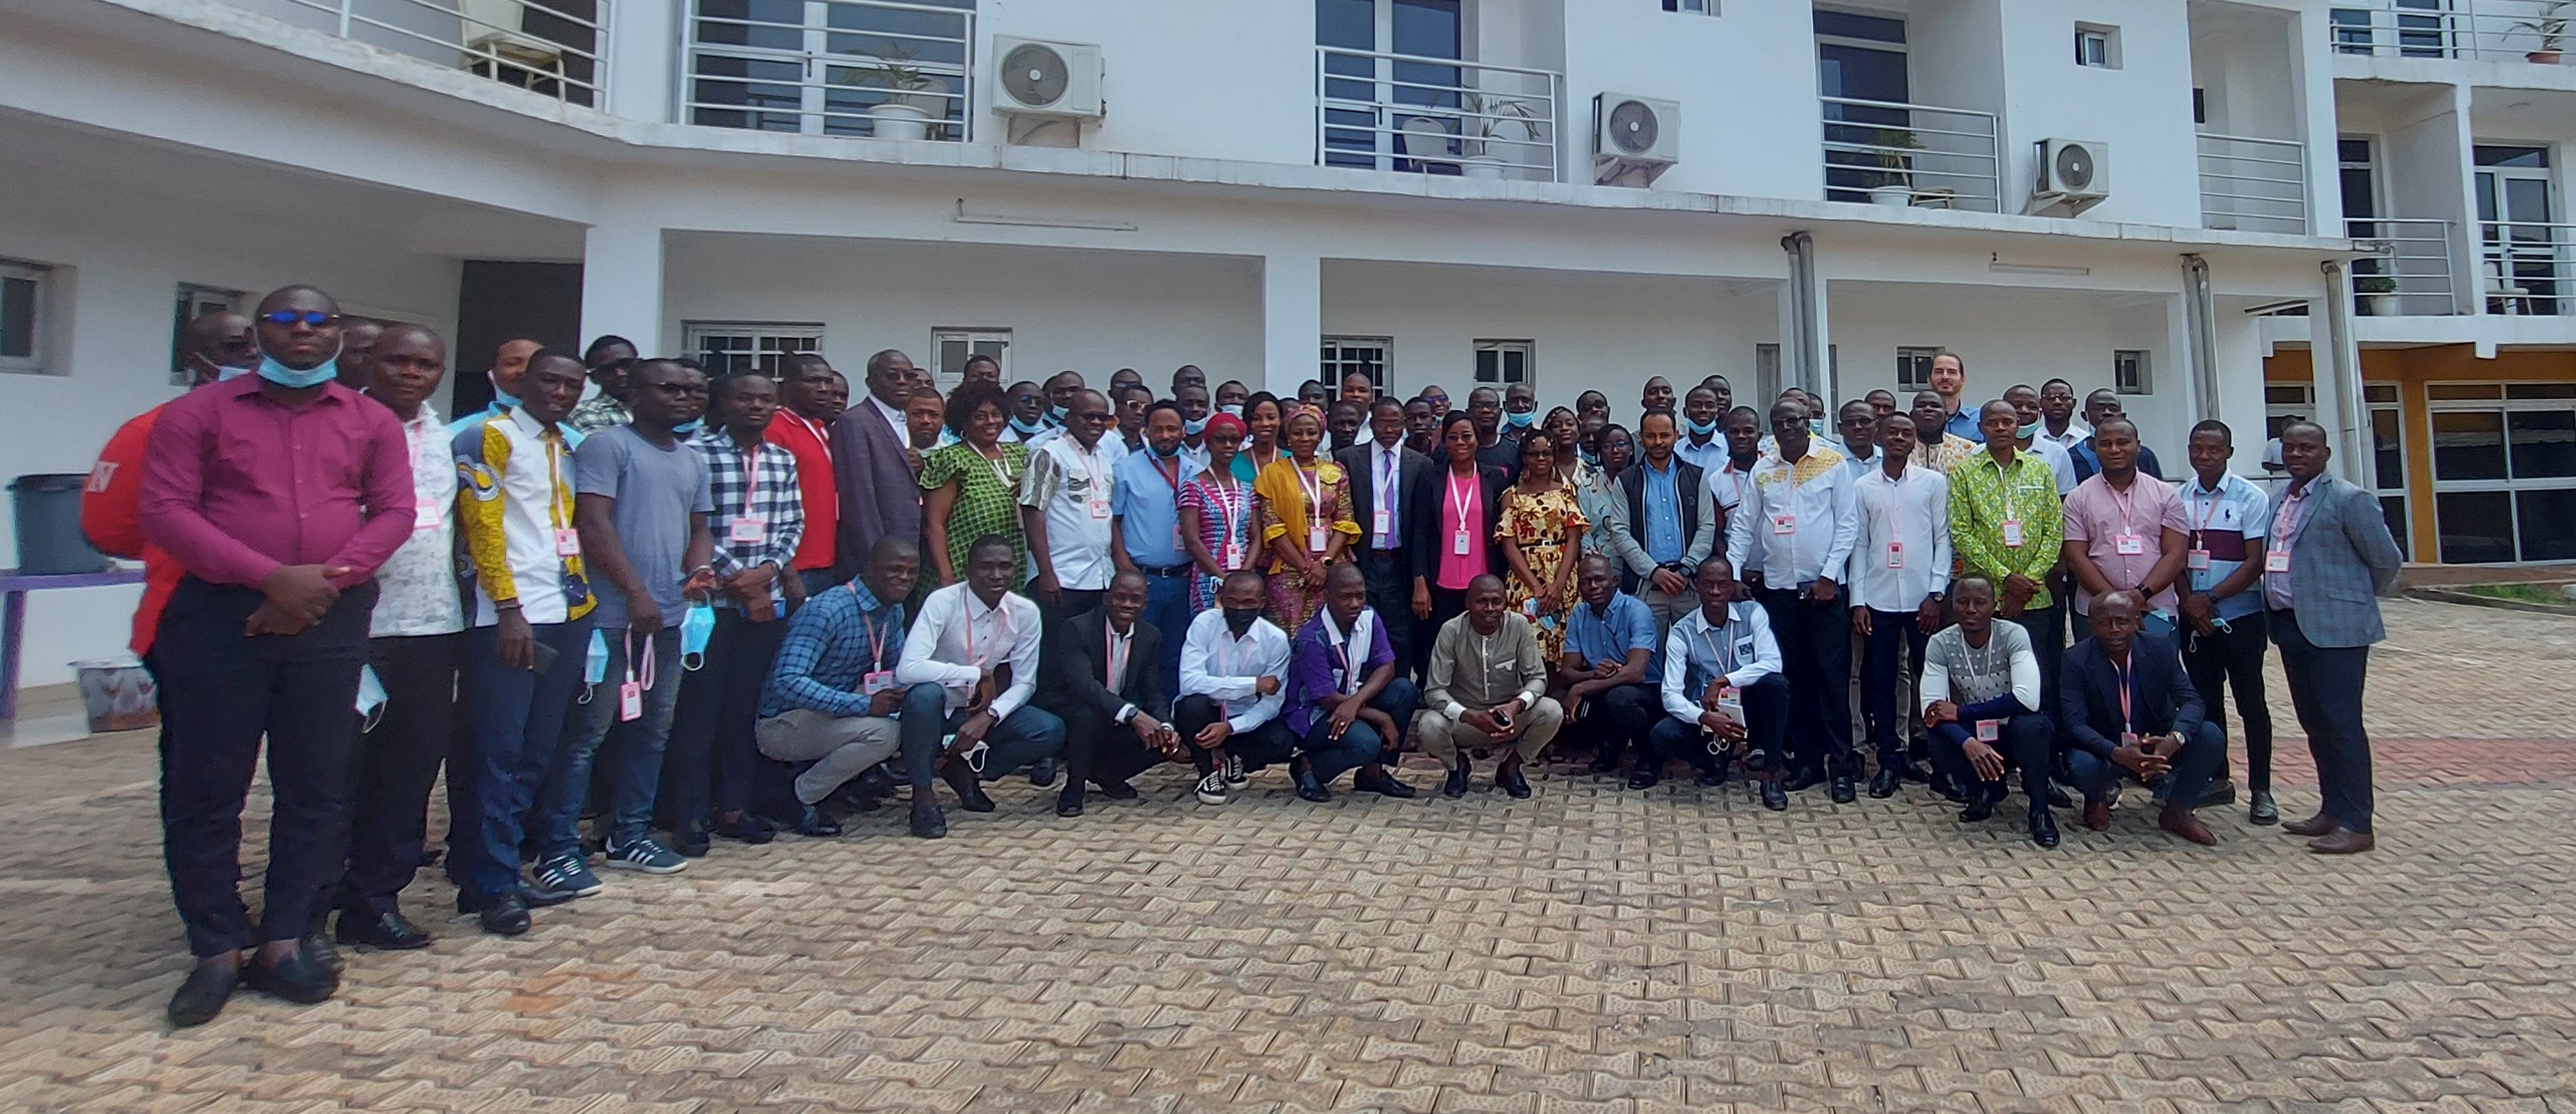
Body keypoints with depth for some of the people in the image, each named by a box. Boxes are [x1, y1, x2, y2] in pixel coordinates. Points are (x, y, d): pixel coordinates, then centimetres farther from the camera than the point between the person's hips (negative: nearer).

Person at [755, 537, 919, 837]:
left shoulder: (893, 611, 2)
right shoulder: (828, 610, -24)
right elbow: (787, 682, -33)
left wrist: (902, 693, -11)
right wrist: (865, 704, -36)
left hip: (833, 713, 9)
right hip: (781, 722, -9)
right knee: (881, 732, -31)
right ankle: (798, 798, -8)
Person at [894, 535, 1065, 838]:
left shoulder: (1025, 612, -9)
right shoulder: (943, 602, -22)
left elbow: (1024, 684, -6)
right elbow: (908, 669, -34)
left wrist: (988, 716, -23)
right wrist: (978, 673, -31)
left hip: (983, 711, 4)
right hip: (934, 709, -4)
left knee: (1051, 731, -18)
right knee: (925, 693, -38)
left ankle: (964, 770, 3)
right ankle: (922, 796, -18)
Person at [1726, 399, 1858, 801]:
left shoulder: (1833, 463, 0)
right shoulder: (1762, 471, 9)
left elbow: (1847, 523, -3)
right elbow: (1743, 526, 9)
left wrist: (1828, 576, -10)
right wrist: (1730, 570, -3)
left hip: (1825, 588, -3)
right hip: (1779, 588, 3)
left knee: (1833, 676, -3)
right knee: (1794, 677, 8)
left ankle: (1841, 765, 3)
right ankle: (1808, 760, 17)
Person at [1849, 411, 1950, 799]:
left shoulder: (1934, 482, 5)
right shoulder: (1863, 487, 7)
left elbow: (1943, 538, 3)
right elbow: (1859, 545, 7)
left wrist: (1936, 593, -6)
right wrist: (1857, 601, 1)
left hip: (1923, 598, -1)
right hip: (1878, 599, 1)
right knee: (1880, 681, 3)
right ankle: (1890, 760, 11)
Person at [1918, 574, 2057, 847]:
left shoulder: (2013, 635, -19)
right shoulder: (1941, 644, -11)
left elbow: (2028, 698, -34)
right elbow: (1931, 708, -21)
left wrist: (1960, 712, -30)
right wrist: (1967, 742, -39)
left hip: (2019, 733, -2)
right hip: (1975, 736, 3)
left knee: (2029, 724, -36)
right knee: (1940, 740, -29)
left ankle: (2040, 809, -11)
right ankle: (1985, 791, 5)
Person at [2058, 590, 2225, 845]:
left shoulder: (2159, 649, -6)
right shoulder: (2075, 660, -16)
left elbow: (2191, 699, -13)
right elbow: (2073, 724, -23)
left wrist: (2175, 739, -35)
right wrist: (2117, 754, -40)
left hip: (2156, 747, 3)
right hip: (2105, 750, -3)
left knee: (2210, 735, -21)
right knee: (2083, 766, -36)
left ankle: (2176, 810, 3)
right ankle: (2098, 798, 6)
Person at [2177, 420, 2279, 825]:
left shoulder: (2251, 498, -5)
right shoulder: (2178, 498, 4)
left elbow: (2255, 561, -9)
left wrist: (2210, 598, -16)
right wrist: (2188, 602, -8)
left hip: (2240, 615, -3)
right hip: (2192, 619, 3)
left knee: (2250, 702, 1)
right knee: (2206, 700, 11)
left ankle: (2260, 789, 9)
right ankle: (2216, 778, 21)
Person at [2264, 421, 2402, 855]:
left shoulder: (2349, 498, -8)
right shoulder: (2282, 501, 14)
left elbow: (2386, 558, -4)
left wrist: (2360, 597, 9)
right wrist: (2277, 610, 12)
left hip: (2335, 627, -8)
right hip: (2290, 624, 8)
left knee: (2340, 723, -6)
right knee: (2314, 724, 13)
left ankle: (2356, 824, 0)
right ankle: (2332, 811, 23)